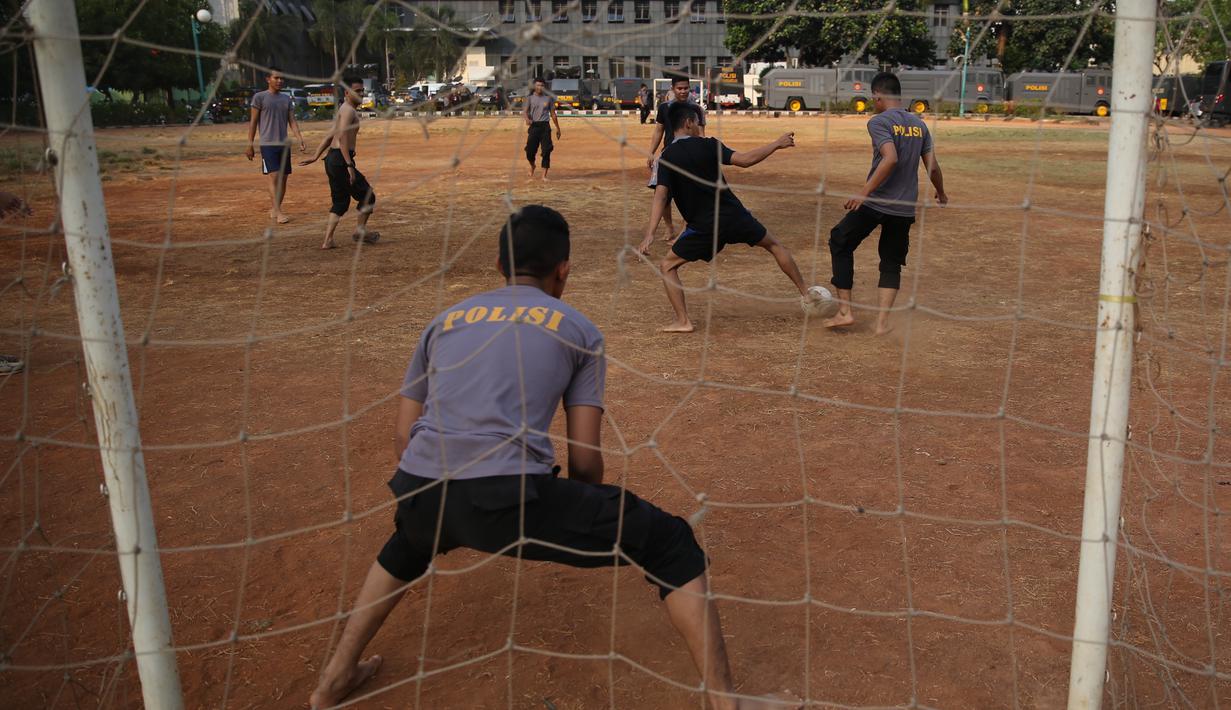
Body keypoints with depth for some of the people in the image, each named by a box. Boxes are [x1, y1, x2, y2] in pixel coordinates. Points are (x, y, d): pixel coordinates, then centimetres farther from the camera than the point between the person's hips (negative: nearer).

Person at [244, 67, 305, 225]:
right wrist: (250, 145, -3)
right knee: (274, 177, -14)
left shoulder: (287, 99, 14)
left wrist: (300, 139, -6)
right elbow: (253, 122, 0)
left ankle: (273, 210, 17)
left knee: (283, 178, 5)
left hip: (284, 144, 5)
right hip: (268, 144, -5)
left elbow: (292, 122, 10)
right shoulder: (259, 97, 0)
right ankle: (278, 212, -16)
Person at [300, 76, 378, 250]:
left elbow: (329, 136, 25)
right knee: (367, 196, 0)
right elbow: (342, 137, -24)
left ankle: (328, 240, 10)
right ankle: (360, 231, 6)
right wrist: (349, 165, -27)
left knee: (340, 201, 13)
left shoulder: (345, 110, 22)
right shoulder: (349, 110, -11)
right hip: (340, 160, -10)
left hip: (332, 160, 10)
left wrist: (315, 157, 25)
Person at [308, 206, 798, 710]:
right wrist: (584, 533, 28)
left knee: (413, 537, 41)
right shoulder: (579, 329, 15)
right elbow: (585, 460, 11)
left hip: (420, 493, 5)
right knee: (670, 543, 11)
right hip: (507, 495, -5)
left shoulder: (445, 321, 24)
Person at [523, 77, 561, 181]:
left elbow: (553, 113, 13)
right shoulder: (530, 97, 4)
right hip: (533, 126, -1)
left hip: (545, 126, 1)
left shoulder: (549, 98, 8)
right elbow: (525, 111, -4)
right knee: (530, 150, -2)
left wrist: (558, 128, 13)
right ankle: (532, 166, 32)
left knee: (546, 151, -7)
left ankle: (544, 175, -2)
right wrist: (527, 119, -27)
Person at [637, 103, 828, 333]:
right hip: (734, 216, 2)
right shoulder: (707, 145, -3)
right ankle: (806, 295, 29)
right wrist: (777, 144, 5)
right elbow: (745, 160, -8)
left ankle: (683, 321, 1)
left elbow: (661, 197, -14)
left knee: (667, 266, 13)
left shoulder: (666, 158, -3)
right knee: (774, 245, 24)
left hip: (704, 227, -1)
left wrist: (649, 235, -20)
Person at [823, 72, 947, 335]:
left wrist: (864, 192, -25)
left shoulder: (878, 122, -9)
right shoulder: (919, 124, 10)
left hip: (874, 203, -5)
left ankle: (845, 311, 8)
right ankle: (882, 321, 5)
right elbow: (933, 167, 11)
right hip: (905, 208, 6)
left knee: (840, 244, 12)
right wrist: (941, 193, 28)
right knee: (892, 262, 16)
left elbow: (890, 159, -24)